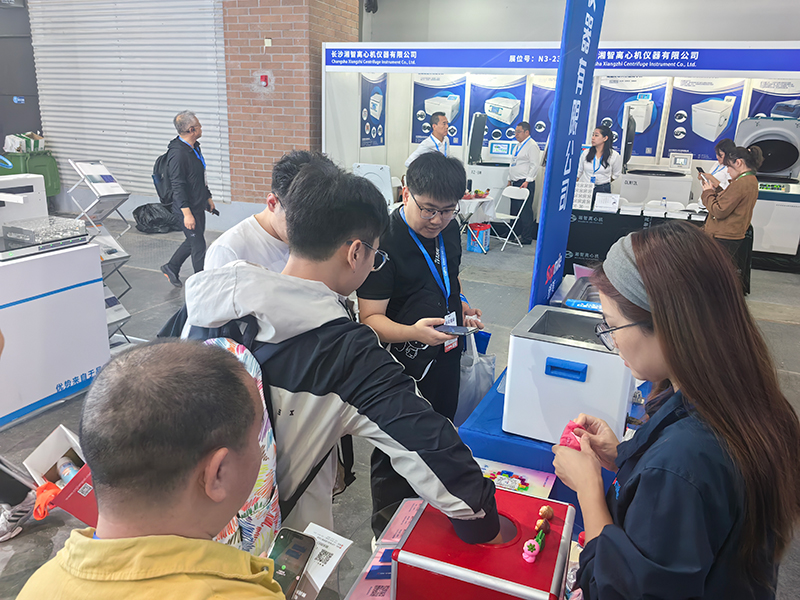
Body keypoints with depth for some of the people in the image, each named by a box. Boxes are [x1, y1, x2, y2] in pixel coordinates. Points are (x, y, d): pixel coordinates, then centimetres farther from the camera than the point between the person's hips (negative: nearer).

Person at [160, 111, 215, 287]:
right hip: (187, 208, -10)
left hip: (198, 206, 10)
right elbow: (177, 186, -23)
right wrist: (187, 213, -26)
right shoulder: (178, 153, -22)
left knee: (193, 241, 20)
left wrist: (208, 197, 25)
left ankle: (171, 267, 38)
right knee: (198, 245, -1)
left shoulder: (194, 147, 9)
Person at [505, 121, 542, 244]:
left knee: (525, 211, -7)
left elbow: (534, 166, -15)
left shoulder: (532, 145, -9)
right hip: (515, 182, 9)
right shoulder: (518, 145, 19)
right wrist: (510, 179, 21)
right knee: (514, 210, 10)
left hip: (525, 183, -9)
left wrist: (527, 181, -20)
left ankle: (526, 238, -2)